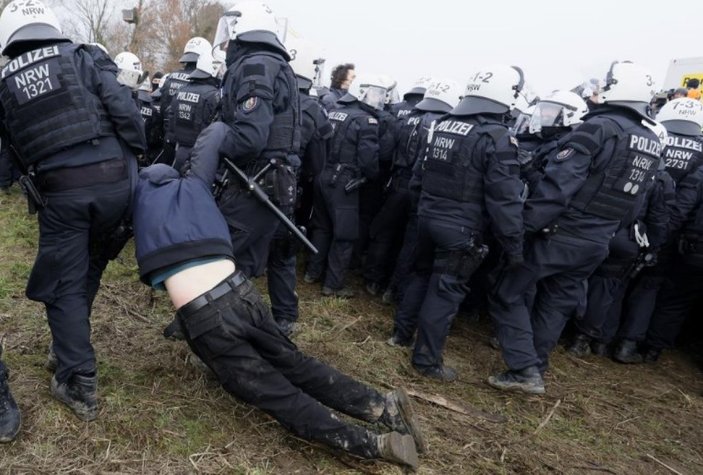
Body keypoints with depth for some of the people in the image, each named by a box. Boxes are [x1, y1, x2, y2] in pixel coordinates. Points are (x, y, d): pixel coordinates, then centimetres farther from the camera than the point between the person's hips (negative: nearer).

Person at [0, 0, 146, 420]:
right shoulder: (85, 57, 6)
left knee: (64, 286, 9)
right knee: (88, 268, 21)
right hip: (112, 178, 1)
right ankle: (72, 343, 37)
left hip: (59, 192, 0)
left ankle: (80, 385, 10)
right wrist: (138, 161, 2)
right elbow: (124, 110, -6)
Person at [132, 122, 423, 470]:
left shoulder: (140, 193, 16)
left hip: (202, 319, -3)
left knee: (275, 394, 2)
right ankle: (384, 407, 10)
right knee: (296, 365, 17)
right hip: (241, 293, 3)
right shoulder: (194, 184, 20)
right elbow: (217, 129, 26)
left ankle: (374, 444, -4)